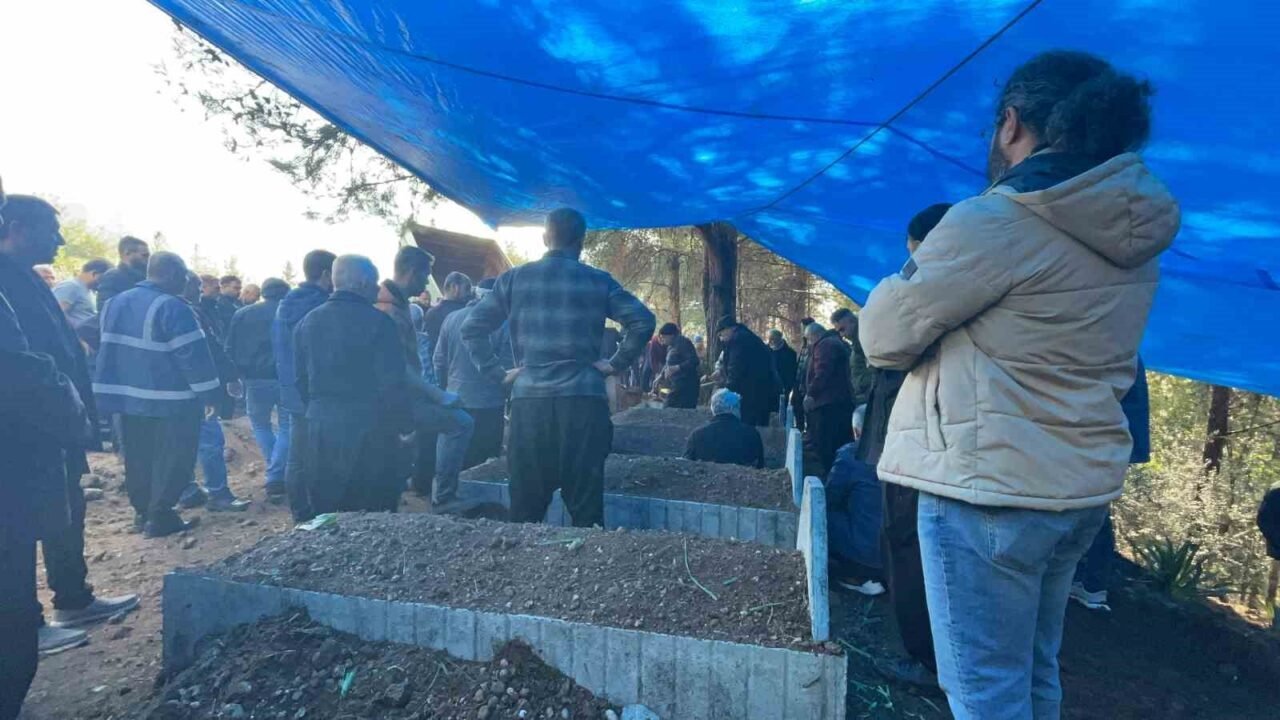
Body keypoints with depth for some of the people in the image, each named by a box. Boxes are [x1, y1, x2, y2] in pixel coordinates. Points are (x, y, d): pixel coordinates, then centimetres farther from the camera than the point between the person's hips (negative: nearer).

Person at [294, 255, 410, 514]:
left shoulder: (307, 322, 7)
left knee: (325, 516, 16)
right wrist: (403, 425, -4)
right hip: (367, 429, -6)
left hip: (320, 428, 6)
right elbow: (392, 383, -14)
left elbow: (300, 379, 11)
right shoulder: (378, 322, -12)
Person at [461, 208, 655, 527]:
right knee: (585, 505, 4)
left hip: (528, 400, 1)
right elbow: (643, 322, -3)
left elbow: (472, 328, 6)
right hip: (583, 400, -1)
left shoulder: (514, 278, 8)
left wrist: (496, 372, 8)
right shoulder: (598, 281, 4)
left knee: (526, 506, 9)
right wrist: (615, 364, 4)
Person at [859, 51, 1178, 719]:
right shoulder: (1133, 235, 10)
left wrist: (912, 275, 8)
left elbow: (884, 336, -11)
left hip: (989, 487, -9)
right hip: (1084, 482, 9)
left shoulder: (993, 221, -16)